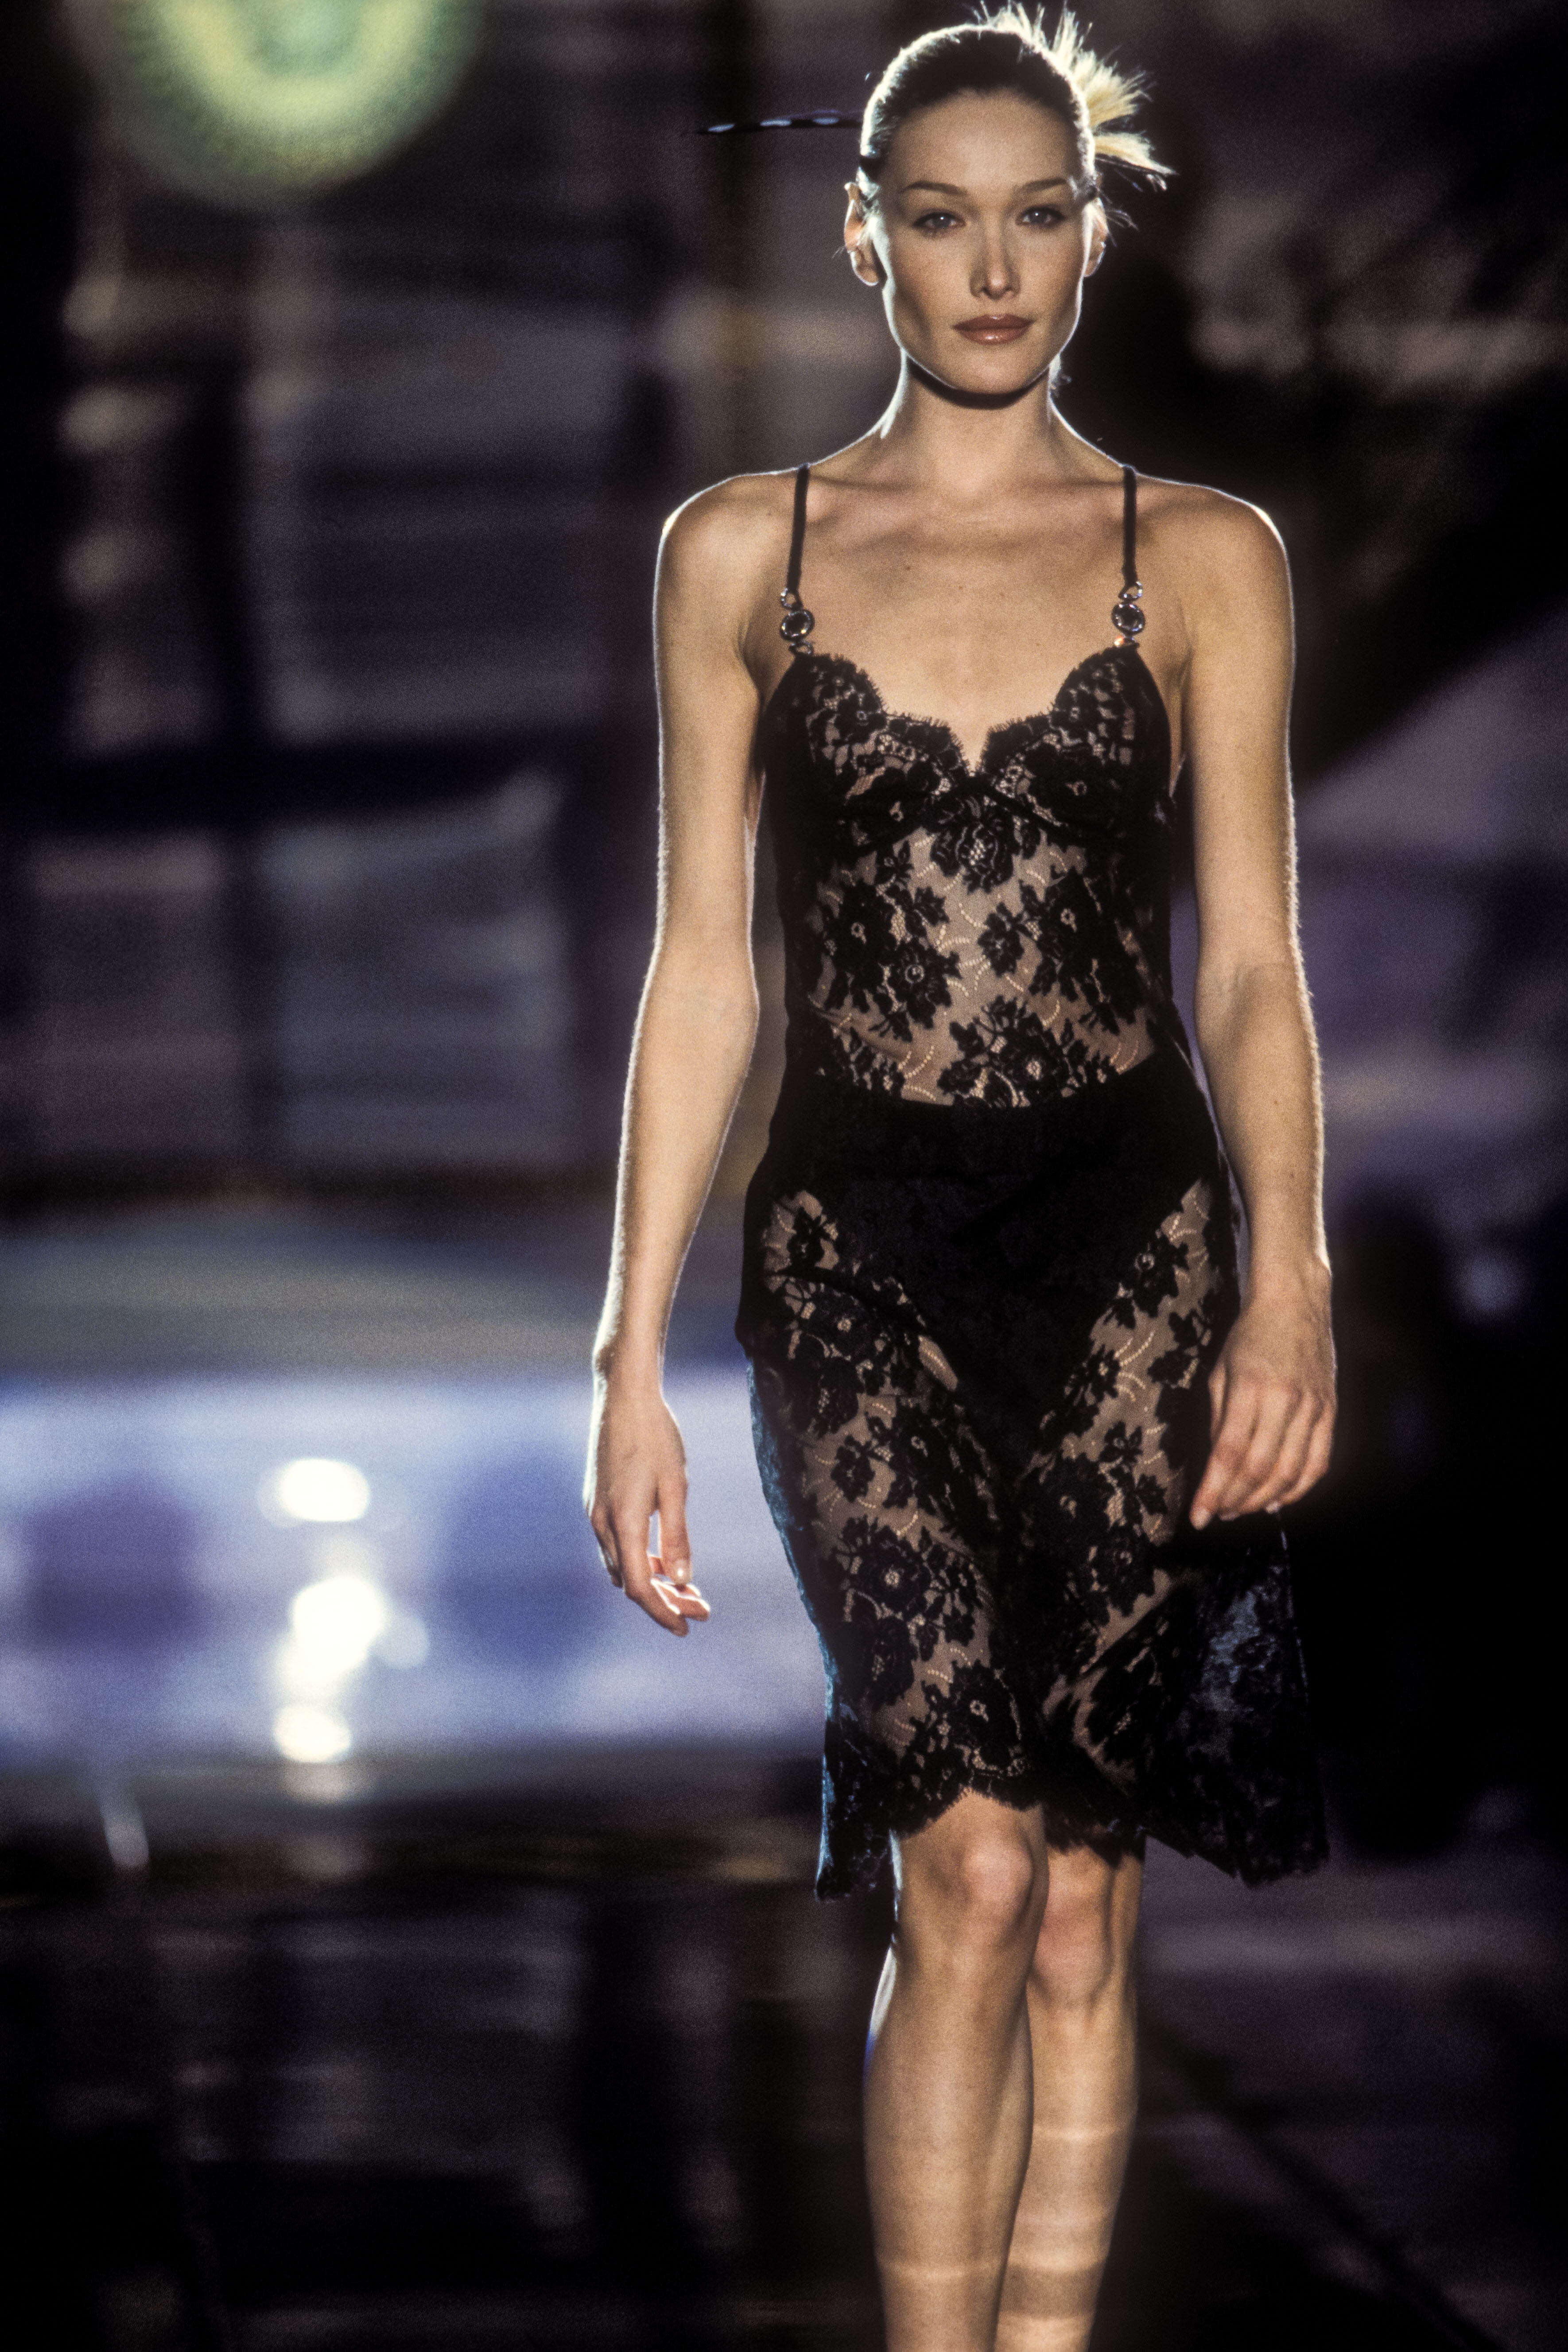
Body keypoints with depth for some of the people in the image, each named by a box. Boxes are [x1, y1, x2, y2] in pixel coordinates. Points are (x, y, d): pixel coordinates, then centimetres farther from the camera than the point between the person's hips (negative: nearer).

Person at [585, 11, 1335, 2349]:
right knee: (973, 1864, -13)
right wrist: (632, 1355, 3)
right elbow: (702, 969, 8)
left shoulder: (1205, 559, 6)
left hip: (1130, 1249, 1)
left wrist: (1289, 1273, -15)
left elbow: (1255, 958, 1)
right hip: (857, 1251, -1)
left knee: (1081, 1894, 3)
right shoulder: (742, 553, 8)